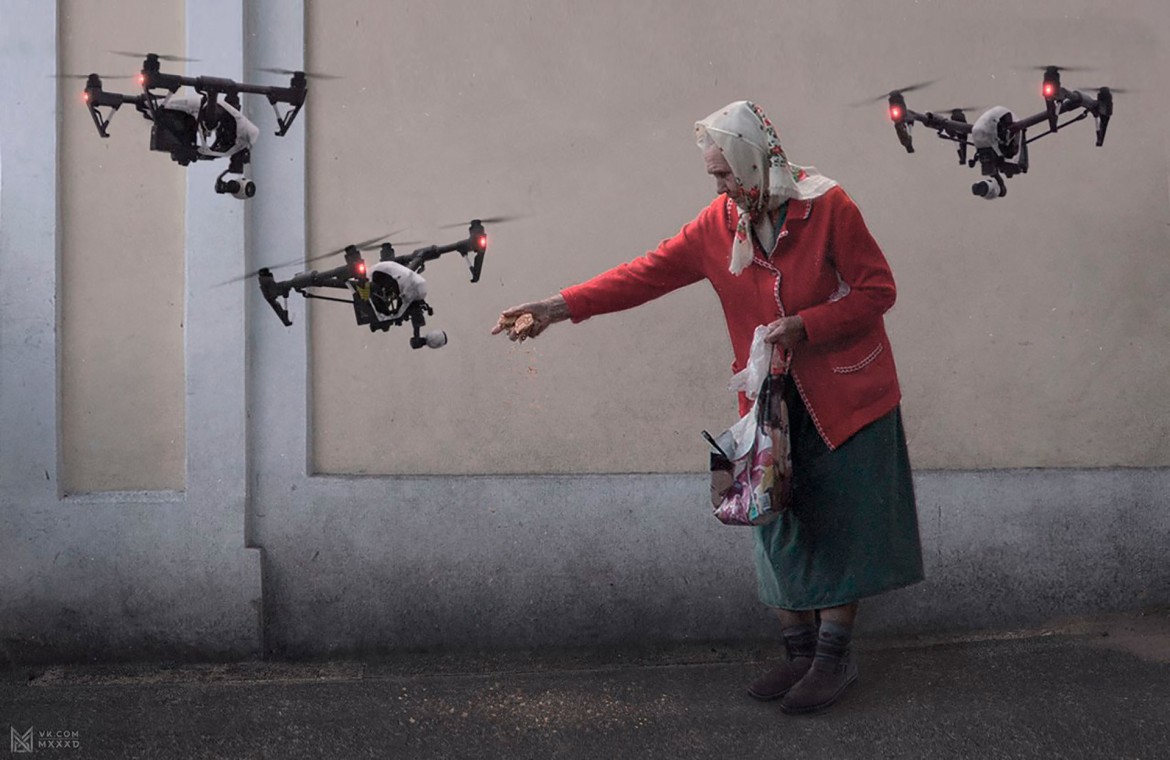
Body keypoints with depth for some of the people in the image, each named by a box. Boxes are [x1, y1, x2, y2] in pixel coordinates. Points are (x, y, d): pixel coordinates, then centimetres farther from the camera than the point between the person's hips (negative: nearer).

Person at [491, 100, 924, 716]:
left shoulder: (828, 207, -12)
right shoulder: (719, 224, 1)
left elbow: (877, 289, -9)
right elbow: (648, 273, 0)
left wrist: (805, 326, -21)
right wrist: (558, 308, -6)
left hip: (845, 397, -4)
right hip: (774, 403, 5)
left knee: (840, 525, 2)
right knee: (780, 524, 8)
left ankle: (835, 655, 16)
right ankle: (800, 652, 21)